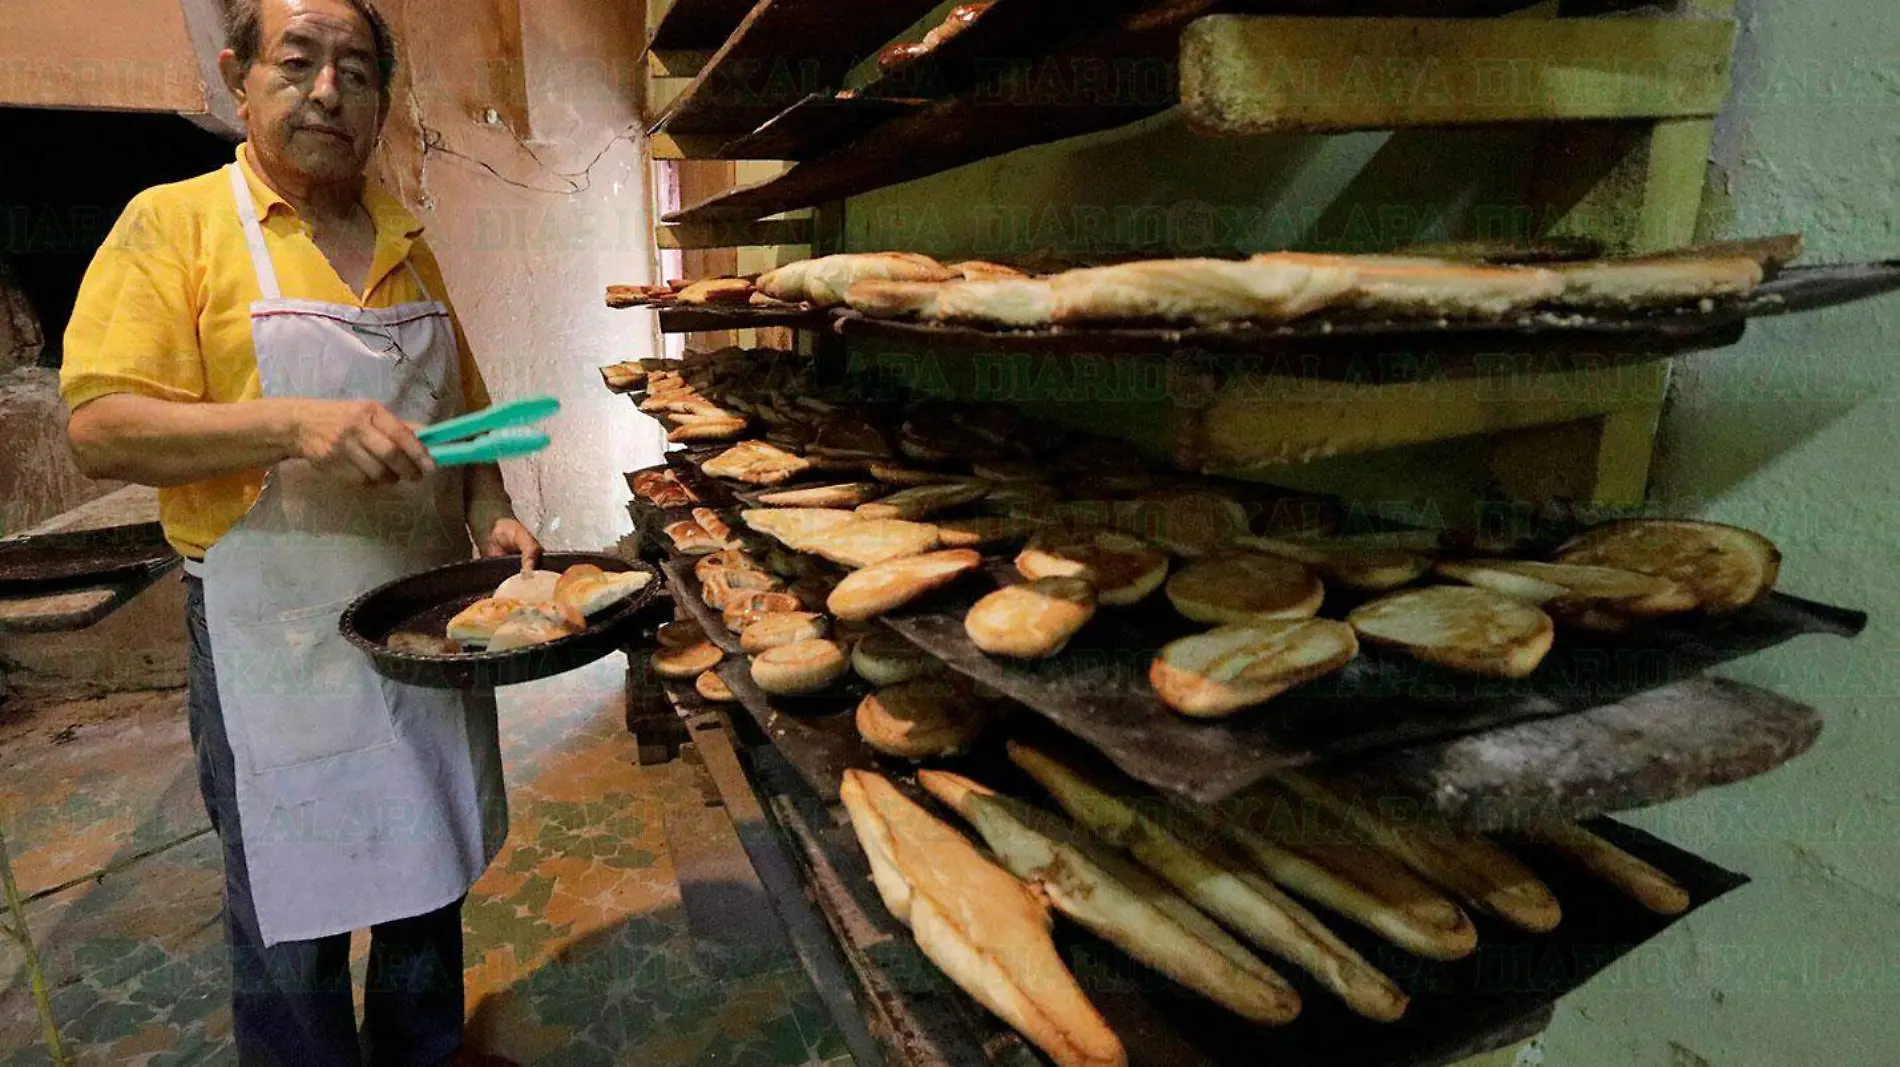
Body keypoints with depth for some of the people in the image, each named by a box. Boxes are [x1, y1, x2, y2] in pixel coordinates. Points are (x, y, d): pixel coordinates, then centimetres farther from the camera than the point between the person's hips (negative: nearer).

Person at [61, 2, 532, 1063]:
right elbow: (102, 429, -12)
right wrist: (297, 424, -26)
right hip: (279, 632, -5)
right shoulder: (174, 222, -5)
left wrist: (489, 511, -3)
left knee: (432, 865, 19)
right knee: (293, 909, 9)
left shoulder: (406, 242, 11)